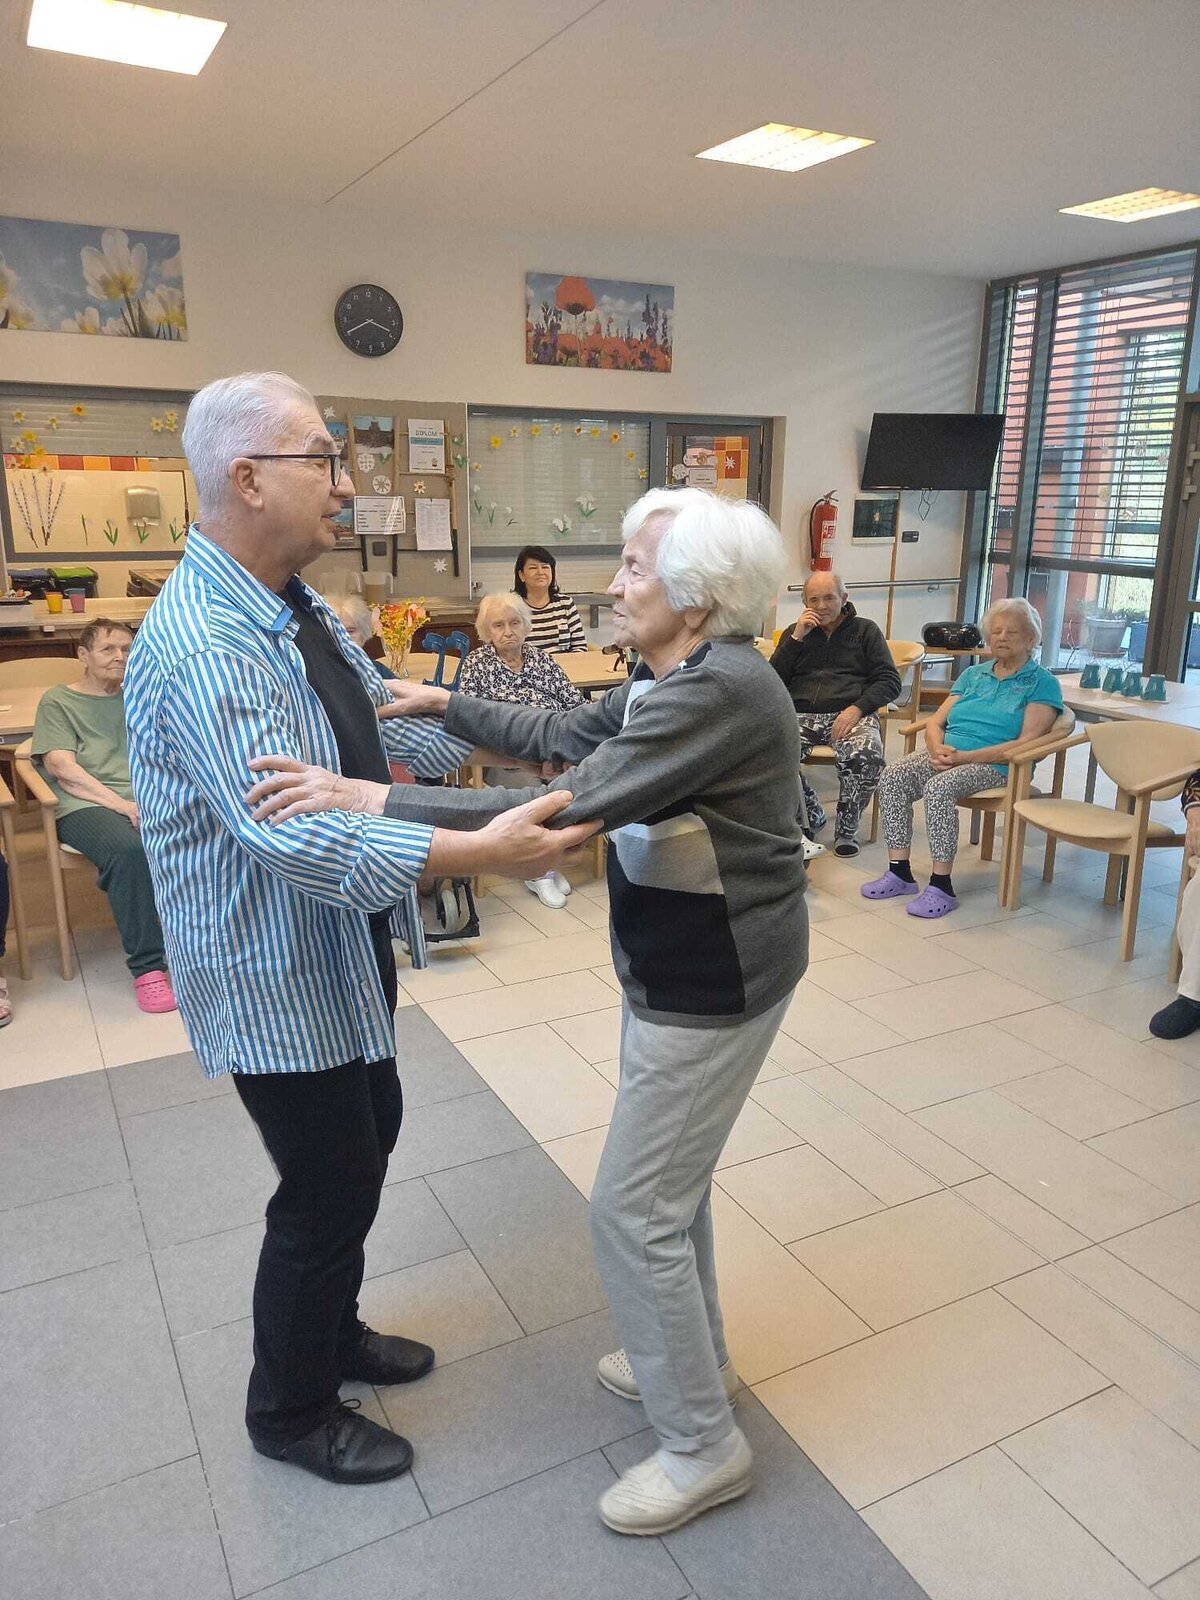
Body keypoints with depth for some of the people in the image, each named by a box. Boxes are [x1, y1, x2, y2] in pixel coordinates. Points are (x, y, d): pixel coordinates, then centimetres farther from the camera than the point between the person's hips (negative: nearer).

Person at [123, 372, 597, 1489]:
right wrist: (476, 852, -45)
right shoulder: (200, 648, -29)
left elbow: (385, 724, 12)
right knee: (328, 1190, 8)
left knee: (367, 1138, 25)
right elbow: (291, 831, -38)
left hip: (342, 951, 10)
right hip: (277, 976, -10)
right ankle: (290, 1412, 37)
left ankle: (332, 1333, 51)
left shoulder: (295, 608, 3)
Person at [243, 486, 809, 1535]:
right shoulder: (679, 678, 4)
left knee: (635, 1211, 2)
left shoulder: (720, 689, -27)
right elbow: (562, 738, 15)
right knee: (668, 1178, 24)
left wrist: (374, 802, -33)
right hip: (681, 965, 10)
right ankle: (693, 1358, 47)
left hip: (713, 984, -10)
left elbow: (569, 809, -33)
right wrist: (448, 705, 15)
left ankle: (704, 1448, 23)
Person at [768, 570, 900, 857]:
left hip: (850, 713, -1)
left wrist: (857, 708, -11)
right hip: (801, 715, 2)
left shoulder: (865, 630, 16)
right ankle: (811, 816, -5)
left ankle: (847, 828, -8)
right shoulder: (795, 632, 21)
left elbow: (890, 681, 7)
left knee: (867, 757, -35)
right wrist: (797, 638, 0)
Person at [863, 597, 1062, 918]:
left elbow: (1027, 742, -9)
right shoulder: (973, 674, 22)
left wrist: (964, 756, -18)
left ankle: (941, 887, -29)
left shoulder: (1042, 683, 4)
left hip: (995, 765, -5)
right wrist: (938, 749, -9)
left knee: (938, 787, -35)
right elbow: (935, 722, 16)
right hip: (947, 755, 6)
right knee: (892, 776, -22)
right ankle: (900, 872, -19)